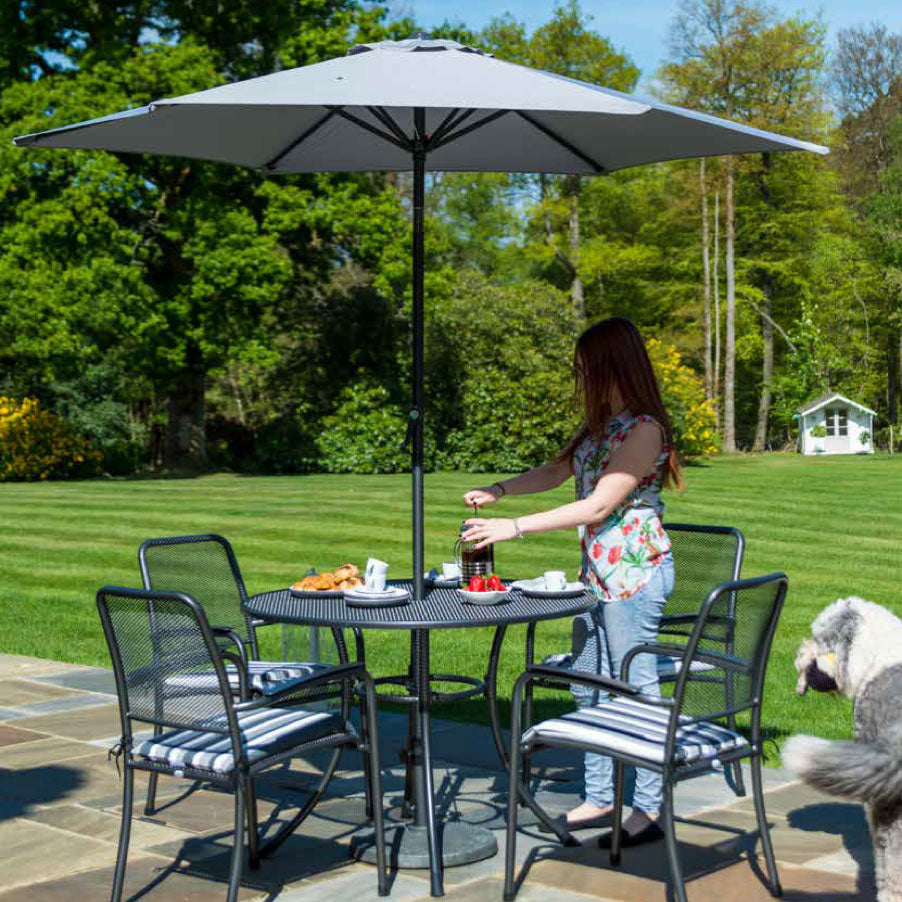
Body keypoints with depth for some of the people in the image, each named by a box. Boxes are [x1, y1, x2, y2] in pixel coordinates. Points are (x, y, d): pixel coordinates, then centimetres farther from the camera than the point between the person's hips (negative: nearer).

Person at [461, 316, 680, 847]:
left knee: (637, 689, -3)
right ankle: (600, 799, 22)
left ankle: (649, 810, 6)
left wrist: (514, 527, -21)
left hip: (634, 572, -10)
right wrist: (499, 490, 6)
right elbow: (556, 473, 23)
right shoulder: (601, 424, 12)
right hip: (598, 571, 10)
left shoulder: (644, 429, -17)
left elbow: (599, 506, -21)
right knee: (589, 687, 13)